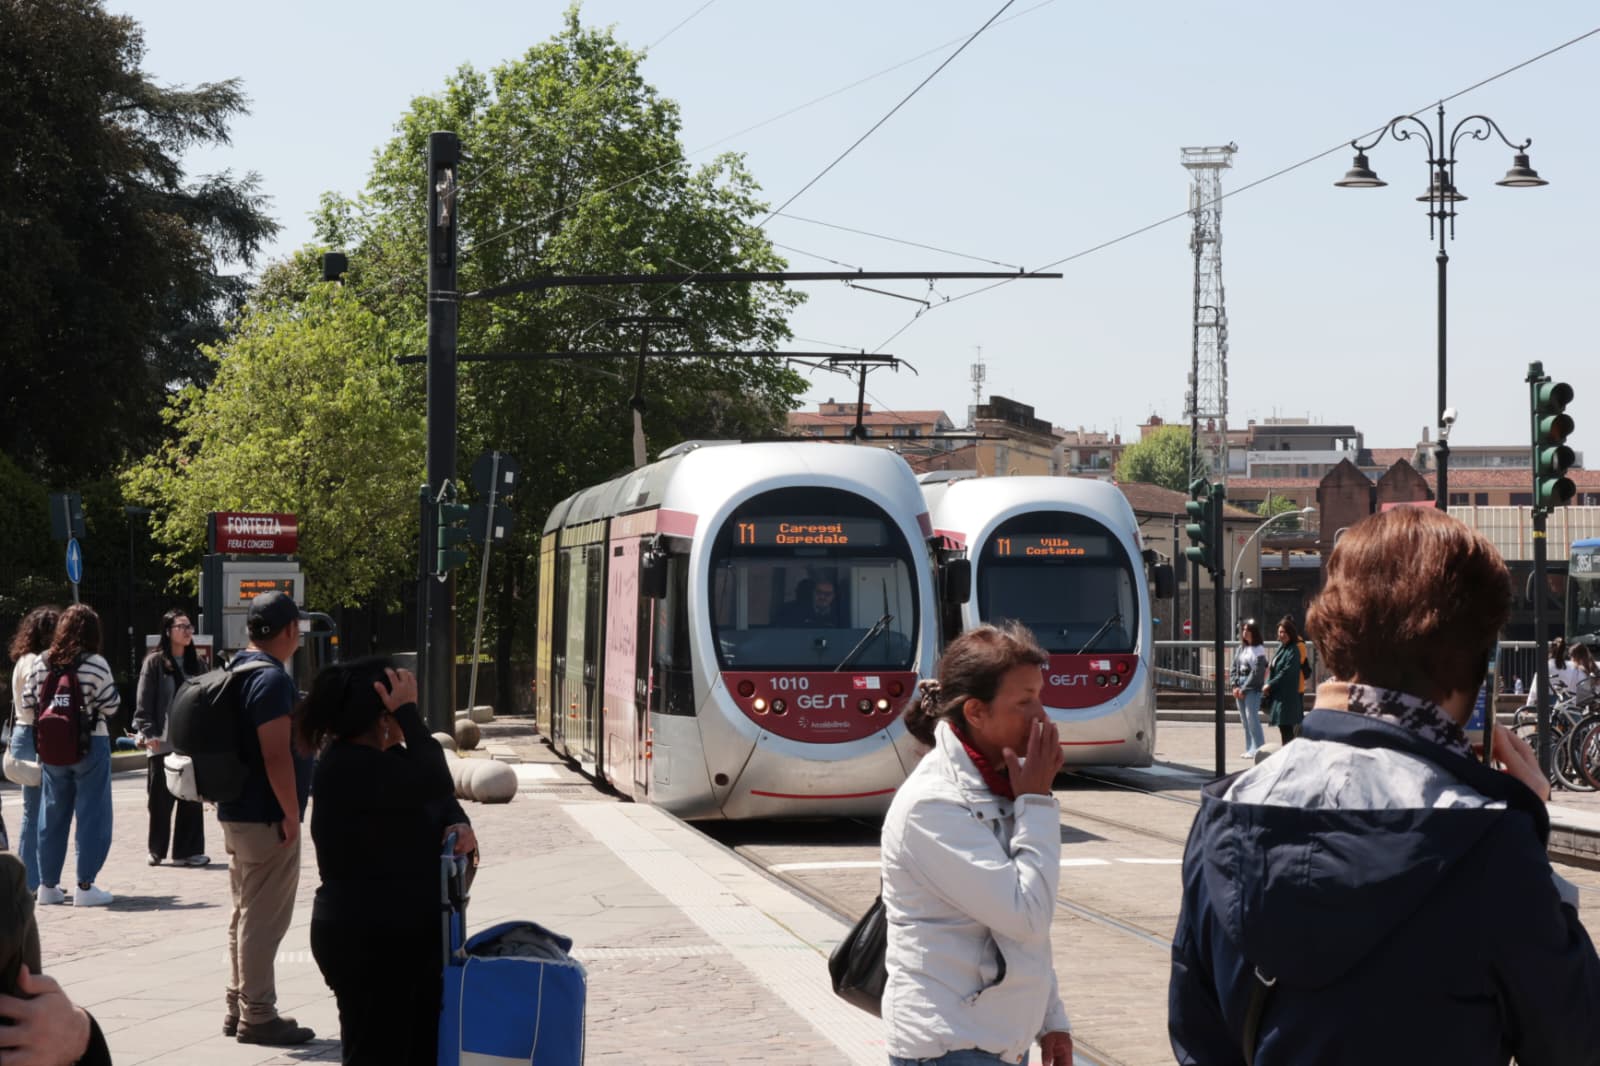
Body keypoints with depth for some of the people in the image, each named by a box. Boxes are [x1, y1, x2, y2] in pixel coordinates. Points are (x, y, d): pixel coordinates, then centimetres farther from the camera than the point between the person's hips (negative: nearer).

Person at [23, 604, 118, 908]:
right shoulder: (95, 664, -13)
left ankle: (48, 884, 18)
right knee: (92, 814, 2)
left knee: (52, 814, 13)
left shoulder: (41, 663, 0)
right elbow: (112, 705, -9)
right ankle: (85, 887, 1)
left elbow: (28, 705, 2)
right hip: (91, 746, -5)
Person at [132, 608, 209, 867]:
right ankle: (157, 850, 13)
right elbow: (144, 702, -6)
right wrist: (148, 732, -14)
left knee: (191, 797, 2)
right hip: (162, 741, -4)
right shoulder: (155, 662, -2)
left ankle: (187, 850, 7)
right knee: (160, 798, 3)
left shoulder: (195, 663, 12)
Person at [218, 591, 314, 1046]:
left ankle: (238, 1007, 23)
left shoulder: (237, 671, 12)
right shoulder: (272, 679, -19)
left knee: (245, 914, 16)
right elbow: (276, 755, -24)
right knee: (263, 920, -4)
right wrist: (292, 815, -18)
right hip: (265, 819, -10)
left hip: (236, 812, 10)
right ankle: (257, 1016, 0)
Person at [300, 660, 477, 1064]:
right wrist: (408, 711, -22)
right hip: (366, 944, -11)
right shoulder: (350, 769, -22)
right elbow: (433, 780, -30)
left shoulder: (380, 760, 12)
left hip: (404, 936, 11)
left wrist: (457, 823, -7)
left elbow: (437, 797, 15)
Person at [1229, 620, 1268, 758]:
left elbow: (1257, 672, -13)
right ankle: (1250, 749, 14)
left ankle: (1257, 749, -6)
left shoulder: (1258, 650, -8)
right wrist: (1235, 686, 0)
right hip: (1240, 689, 7)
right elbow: (1235, 668, 13)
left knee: (1252, 717, -11)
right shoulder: (1241, 648, 13)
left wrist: (1244, 689, -13)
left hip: (1252, 688, -7)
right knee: (1245, 720, 8)